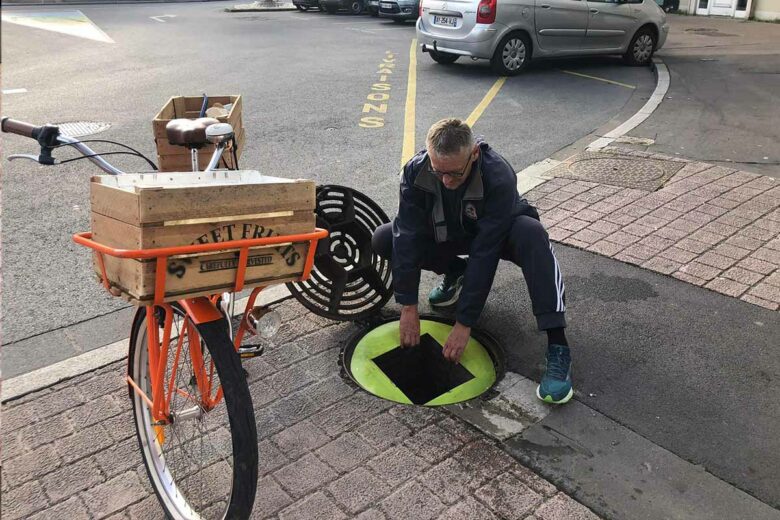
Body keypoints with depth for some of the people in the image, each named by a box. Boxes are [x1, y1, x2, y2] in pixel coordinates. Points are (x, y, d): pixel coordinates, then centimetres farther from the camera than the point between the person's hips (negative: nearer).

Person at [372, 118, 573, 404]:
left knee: (532, 234, -38)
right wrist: (408, 306, -28)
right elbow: (408, 237, -26)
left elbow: (485, 252, -37)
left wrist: (463, 323, -35)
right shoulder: (415, 171, -27)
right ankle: (456, 272, 5)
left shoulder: (499, 177, -36)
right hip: (445, 235, 4)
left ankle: (557, 347, -38)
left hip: (496, 233, -3)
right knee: (382, 239, -18)